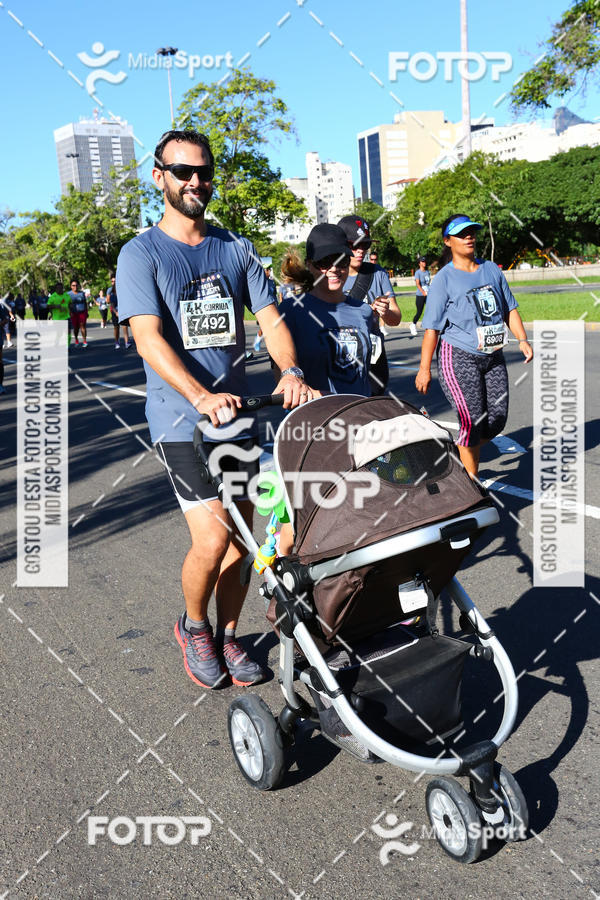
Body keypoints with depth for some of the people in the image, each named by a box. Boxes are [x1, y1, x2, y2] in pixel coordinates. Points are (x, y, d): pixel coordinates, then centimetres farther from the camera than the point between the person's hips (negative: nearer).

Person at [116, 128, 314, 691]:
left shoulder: (235, 249, 11)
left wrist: (290, 372, -18)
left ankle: (227, 636, 30)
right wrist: (201, 396, -34)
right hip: (180, 422, -4)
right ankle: (193, 626, 19)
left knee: (240, 540, 9)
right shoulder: (141, 254, -3)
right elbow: (149, 339, -16)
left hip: (239, 417, 5)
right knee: (212, 540, -11)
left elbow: (270, 318, 4)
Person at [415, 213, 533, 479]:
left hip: (493, 356, 6)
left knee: (497, 419, 4)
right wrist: (424, 369, -10)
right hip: (459, 357, -6)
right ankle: (471, 479, 10)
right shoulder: (444, 278, -6)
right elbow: (432, 327, -8)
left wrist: (522, 340, 4)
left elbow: (510, 308, 17)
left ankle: (465, 451, 30)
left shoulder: (491, 269, 11)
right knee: (473, 420, -8)